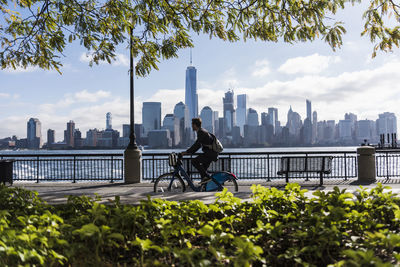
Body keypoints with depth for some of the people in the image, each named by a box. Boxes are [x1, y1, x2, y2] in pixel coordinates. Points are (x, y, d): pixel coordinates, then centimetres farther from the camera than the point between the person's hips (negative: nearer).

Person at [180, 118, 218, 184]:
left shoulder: (201, 132, -13)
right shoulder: (201, 131, 18)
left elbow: (197, 144, -20)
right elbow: (198, 145, 21)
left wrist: (187, 152, -15)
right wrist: (189, 152, 14)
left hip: (211, 152, -10)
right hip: (211, 153, 10)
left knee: (194, 161, -15)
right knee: (203, 169, 14)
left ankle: (206, 177, -14)